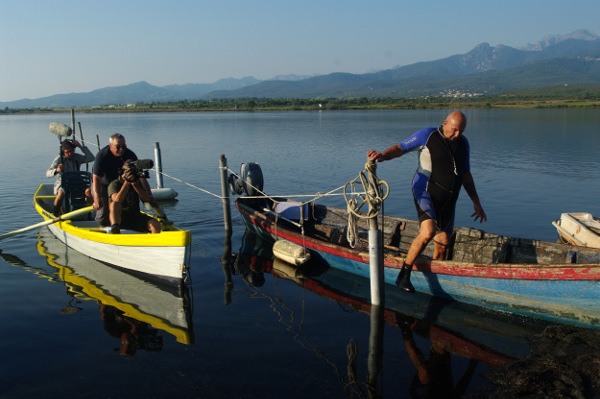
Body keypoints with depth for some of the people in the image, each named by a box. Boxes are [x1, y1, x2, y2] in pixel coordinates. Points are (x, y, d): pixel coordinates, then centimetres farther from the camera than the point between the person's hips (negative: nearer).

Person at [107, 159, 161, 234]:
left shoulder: (137, 183, 13)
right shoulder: (114, 184, -2)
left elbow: (147, 199, -1)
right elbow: (117, 200, -22)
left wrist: (135, 185, -11)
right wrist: (127, 183, -22)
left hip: (136, 217, 4)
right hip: (120, 218, -4)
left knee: (156, 225, -23)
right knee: (115, 204, -36)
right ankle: (115, 230, -53)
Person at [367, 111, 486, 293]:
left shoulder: (463, 143, 11)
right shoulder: (428, 135, -6)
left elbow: (465, 175, 18)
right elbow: (400, 148, -7)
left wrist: (476, 203, 16)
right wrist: (383, 155, -29)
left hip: (447, 200, 6)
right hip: (425, 191, -6)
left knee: (443, 242, 9)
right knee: (428, 232, -26)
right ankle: (404, 274, -12)